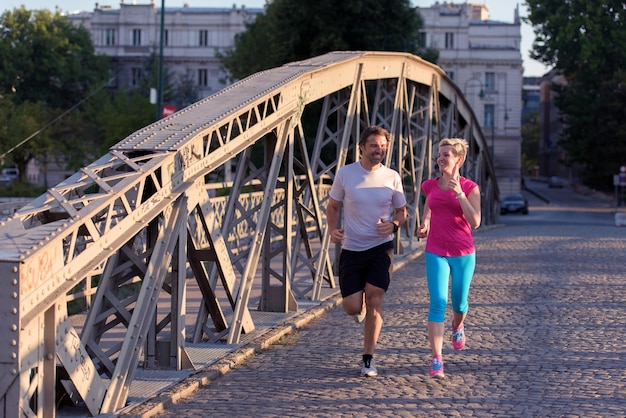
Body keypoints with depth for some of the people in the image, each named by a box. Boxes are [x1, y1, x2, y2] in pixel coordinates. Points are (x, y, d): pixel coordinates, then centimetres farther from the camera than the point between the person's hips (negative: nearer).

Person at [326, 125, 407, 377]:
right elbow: (332, 206, 8)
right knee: (352, 307, -3)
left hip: (381, 248, 0)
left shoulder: (392, 177, -2)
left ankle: (368, 359, 2)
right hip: (351, 249, 0)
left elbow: (401, 212, 9)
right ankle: (361, 306, 37)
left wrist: (393, 225, -14)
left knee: (374, 300, -11)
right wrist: (333, 230, -11)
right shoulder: (345, 174, -3)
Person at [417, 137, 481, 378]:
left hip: (463, 253, 0)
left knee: (459, 302, 15)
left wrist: (459, 193, -21)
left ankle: (457, 326, 53)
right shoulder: (430, 186, 3)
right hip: (436, 252, 1)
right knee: (438, 302, -15)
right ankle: (436, 360, -18)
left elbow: (475, 222, -16)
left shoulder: (470, 188, -5)